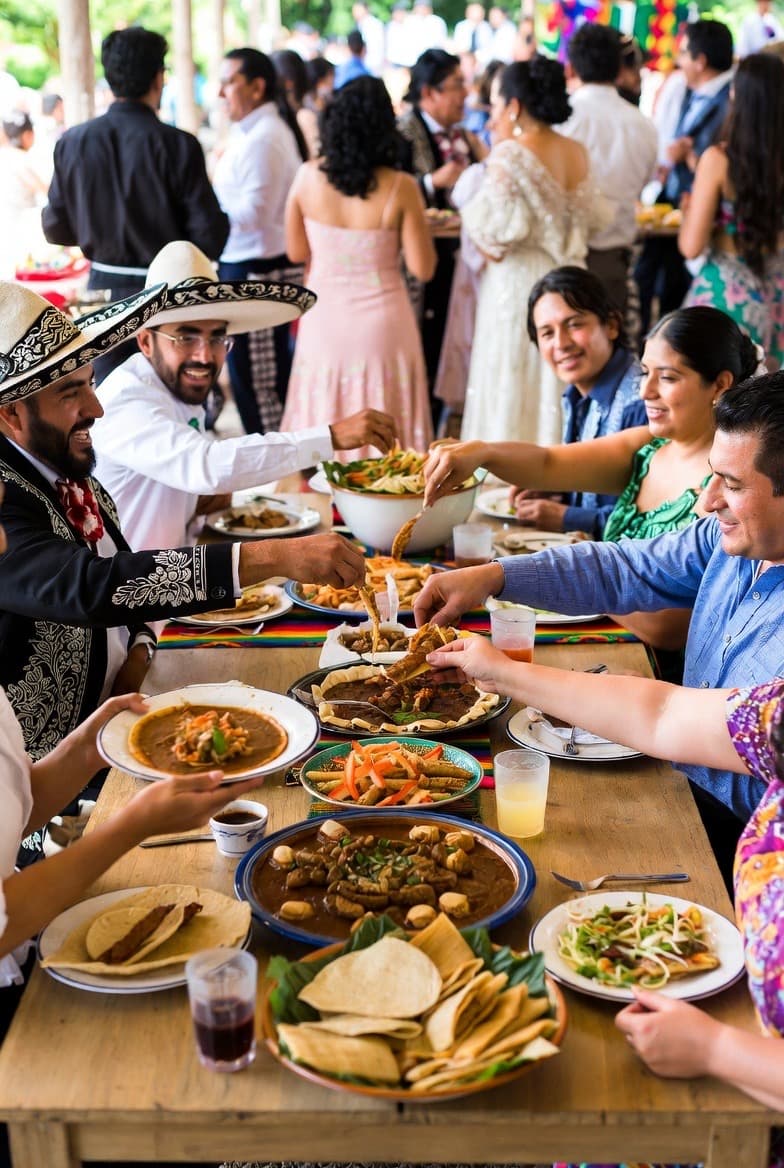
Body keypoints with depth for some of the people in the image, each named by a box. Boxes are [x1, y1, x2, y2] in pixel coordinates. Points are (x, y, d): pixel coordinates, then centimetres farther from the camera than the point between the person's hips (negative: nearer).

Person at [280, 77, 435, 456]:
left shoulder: (308, 177, -7)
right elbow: (422, 268, -9)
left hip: (324, 321, 3)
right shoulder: (400, 188, -14)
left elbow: (296, 251, 3)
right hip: (381, 325, -2)